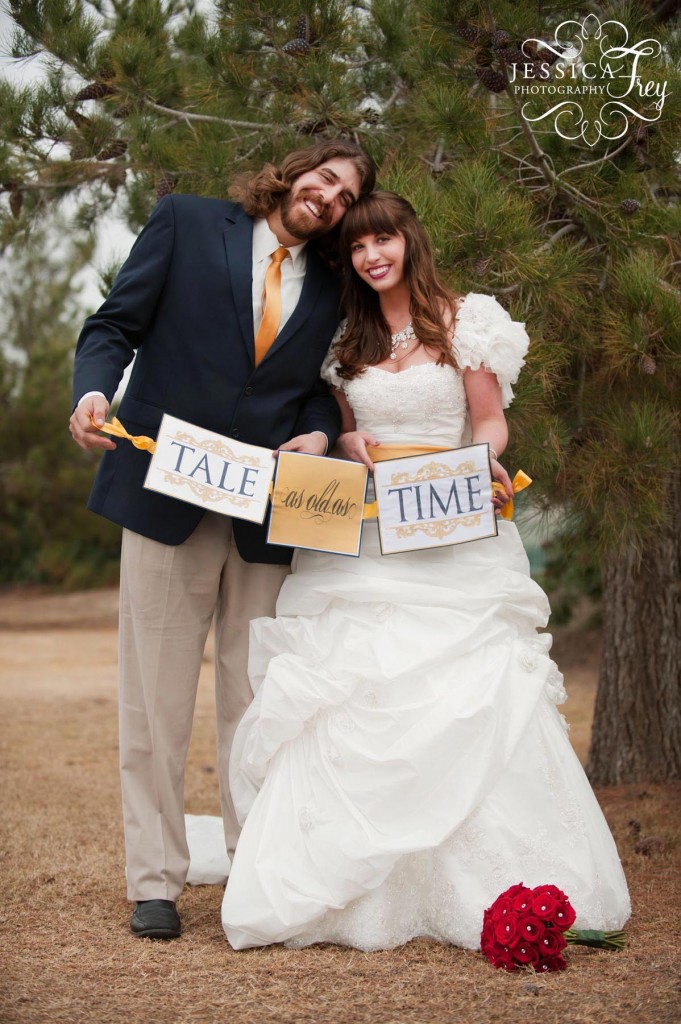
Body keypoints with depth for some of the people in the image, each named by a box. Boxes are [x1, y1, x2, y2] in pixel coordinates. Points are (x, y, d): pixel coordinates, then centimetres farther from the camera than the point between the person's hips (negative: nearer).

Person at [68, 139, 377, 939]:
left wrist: (318, 434, -6)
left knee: (258, 701, 4)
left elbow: (320, 386, 17)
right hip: (168, 492, -3)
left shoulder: (331, 287, 15)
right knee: (156, 700, 0)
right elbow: (116, 325, 3)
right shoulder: (187, 223, 6)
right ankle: (155, 882, 7)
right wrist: (93, 392, -17)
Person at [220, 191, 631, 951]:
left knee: (464, 696, -10)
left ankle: (485, 888, -3)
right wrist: (350, 446, -2)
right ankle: (354, 887, -3)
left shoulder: (464, 322, 5)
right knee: (347, 695, -7)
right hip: (362, 535, 3)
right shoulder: (348, 341, 16)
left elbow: (491, 420, 4)